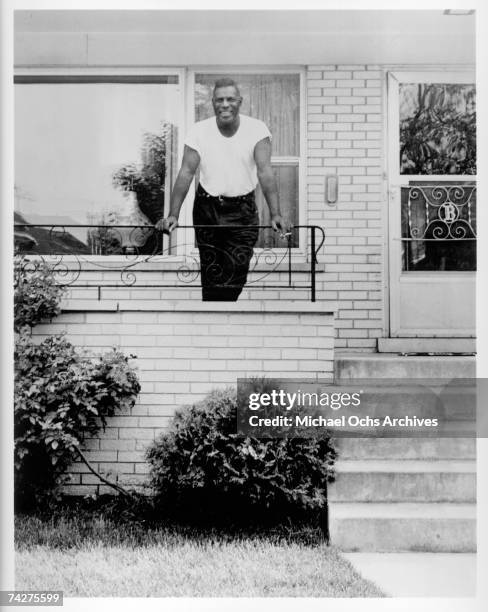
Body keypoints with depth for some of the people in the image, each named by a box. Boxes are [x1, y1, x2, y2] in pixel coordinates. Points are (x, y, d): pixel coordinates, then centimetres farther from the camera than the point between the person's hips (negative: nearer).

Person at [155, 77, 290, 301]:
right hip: (207, 208, 1)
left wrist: (275, 214, -29)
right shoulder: (199, 131, -7)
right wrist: (173, 215, -21)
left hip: (243, 209, -1)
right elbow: (186, 173, -11)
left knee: (236, 272, -6)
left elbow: (265, 171, -18)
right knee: (211, 273, 6)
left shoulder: (257, 129, -10)